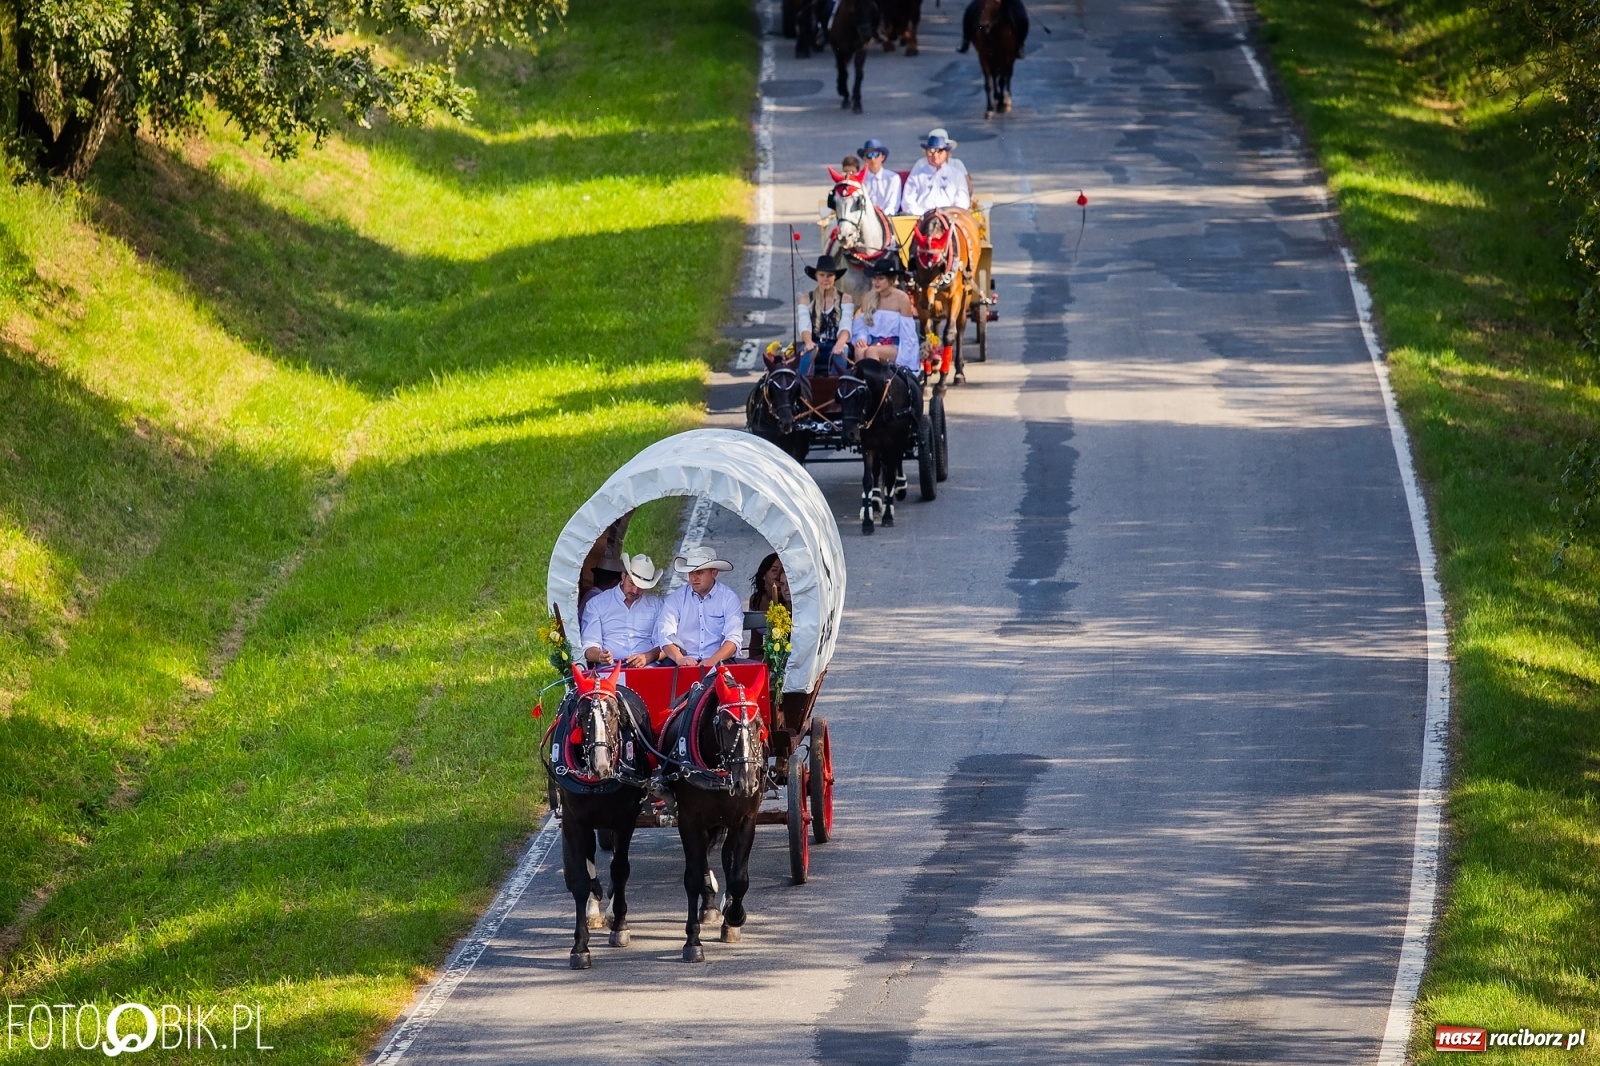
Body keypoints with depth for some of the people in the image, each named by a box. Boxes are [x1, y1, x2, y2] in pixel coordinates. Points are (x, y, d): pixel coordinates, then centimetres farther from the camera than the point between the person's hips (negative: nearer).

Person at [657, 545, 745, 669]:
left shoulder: (729, 598, 4)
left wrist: (714, 659, -25)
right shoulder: (675, 599, 8)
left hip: (719, 662, -1)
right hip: (685, 663, 1)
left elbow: (733, 638, -6)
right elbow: (666, 636, -3)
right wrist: (679, 658, -24)